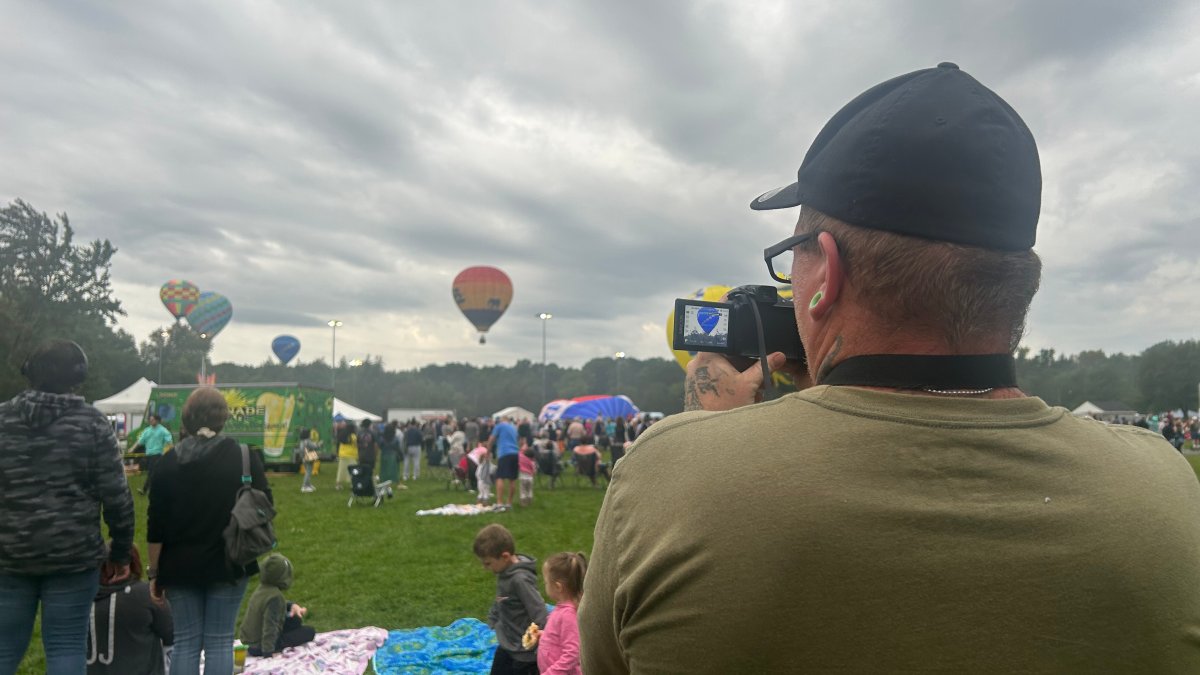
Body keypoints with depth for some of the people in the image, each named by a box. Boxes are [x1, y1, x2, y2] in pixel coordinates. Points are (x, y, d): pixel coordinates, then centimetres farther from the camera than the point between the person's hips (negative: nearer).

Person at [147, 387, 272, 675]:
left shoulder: (169, 462, -2)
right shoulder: (244, 456, -6)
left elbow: (155, 526, -1)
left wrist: (154, 572, 8)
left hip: (180, 566, 2)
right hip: (229, 563, -1)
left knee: (185, 642, 10)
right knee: (219, 641, 6)